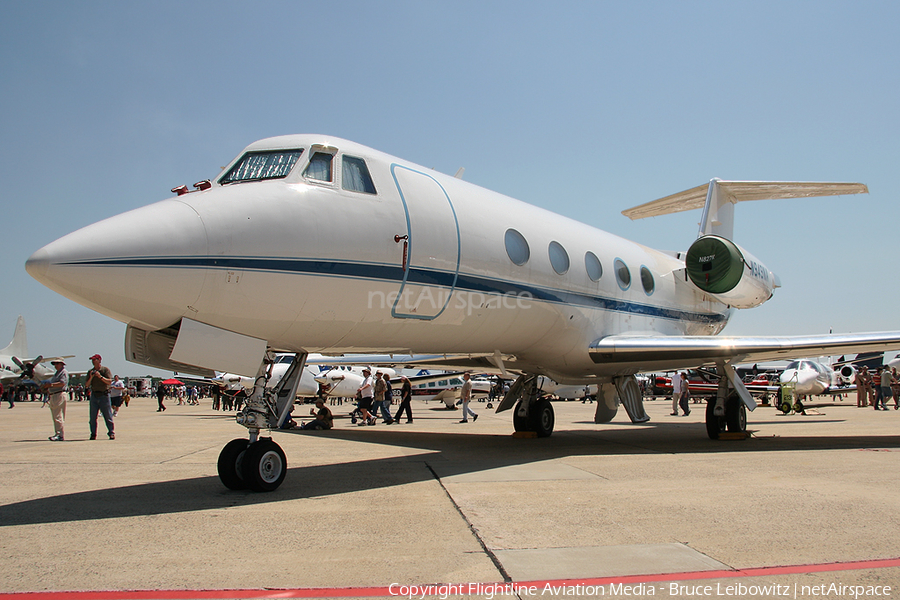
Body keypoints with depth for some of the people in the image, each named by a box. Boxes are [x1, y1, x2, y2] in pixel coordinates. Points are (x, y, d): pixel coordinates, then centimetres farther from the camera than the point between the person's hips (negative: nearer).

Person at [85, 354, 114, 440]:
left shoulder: (105, 369, 2)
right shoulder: (90, 371, 14)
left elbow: (109, 381, -8)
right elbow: (87, 385, 10)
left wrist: (100, 376, -17)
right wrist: (91, 377, -7)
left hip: (104, 395, -4)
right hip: (94, 395, 4)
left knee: (108, 416, -4)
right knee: (93, 417, 2)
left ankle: (111, 433, -1)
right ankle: (93, 434, 8)